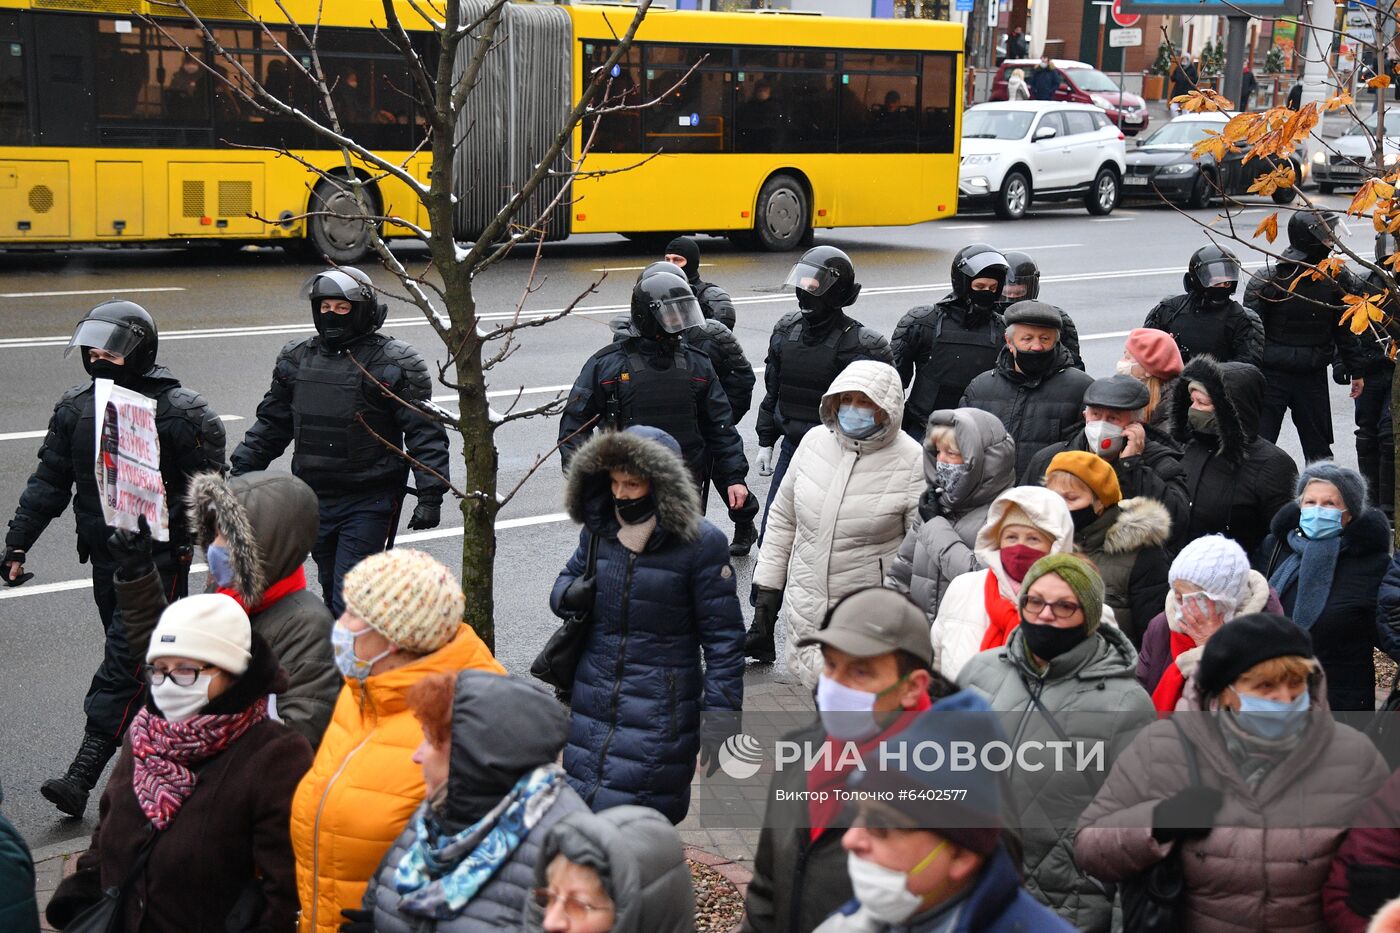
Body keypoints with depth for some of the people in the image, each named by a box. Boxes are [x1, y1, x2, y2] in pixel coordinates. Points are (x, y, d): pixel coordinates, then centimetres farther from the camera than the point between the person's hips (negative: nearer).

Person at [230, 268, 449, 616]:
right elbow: (272, 423, 20)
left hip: (370, 503, -6)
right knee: (331, 590, 16)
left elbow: (425, 432, -9)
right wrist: (242, 470, 16)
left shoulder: (393, 364, -8)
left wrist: (430, 495, -15)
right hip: (315, 499, 6)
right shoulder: (296, 359, 9)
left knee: (349, 599, -11)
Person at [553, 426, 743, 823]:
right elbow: (568, 578, 21)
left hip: (661, 711, -5)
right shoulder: (599, 530, 3)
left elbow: (722, 636, -8)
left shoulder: (700, 544, -12)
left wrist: (719, 713, -13)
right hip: (595, 698, 5)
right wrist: (569, 594, -5)